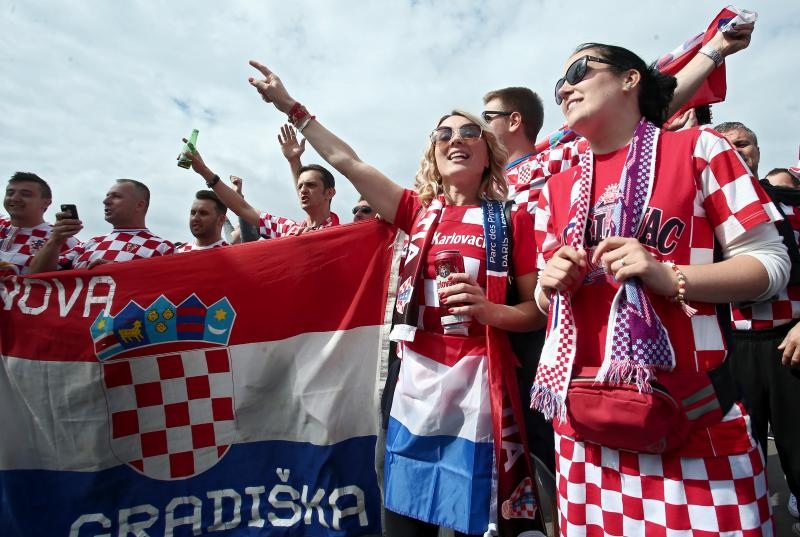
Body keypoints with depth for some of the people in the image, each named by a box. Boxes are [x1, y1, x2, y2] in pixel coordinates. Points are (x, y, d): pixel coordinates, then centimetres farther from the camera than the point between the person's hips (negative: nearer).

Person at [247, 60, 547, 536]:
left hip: (478, 383, -3)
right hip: (416, 382, 3)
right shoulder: (421, 211, 9)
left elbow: (538, 311, 0)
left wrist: (490, 310, -19)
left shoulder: (512, 218, 0)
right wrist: (289, 106, 13)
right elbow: (346, 160, 10)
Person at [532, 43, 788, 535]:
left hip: (691, 408, -3)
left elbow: (772, 262, -1)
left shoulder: (697, 149, 1)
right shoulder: (557, 190, 12)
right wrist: (553, 284, -5)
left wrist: (670, 278, -17)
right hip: (585, 410, 4)